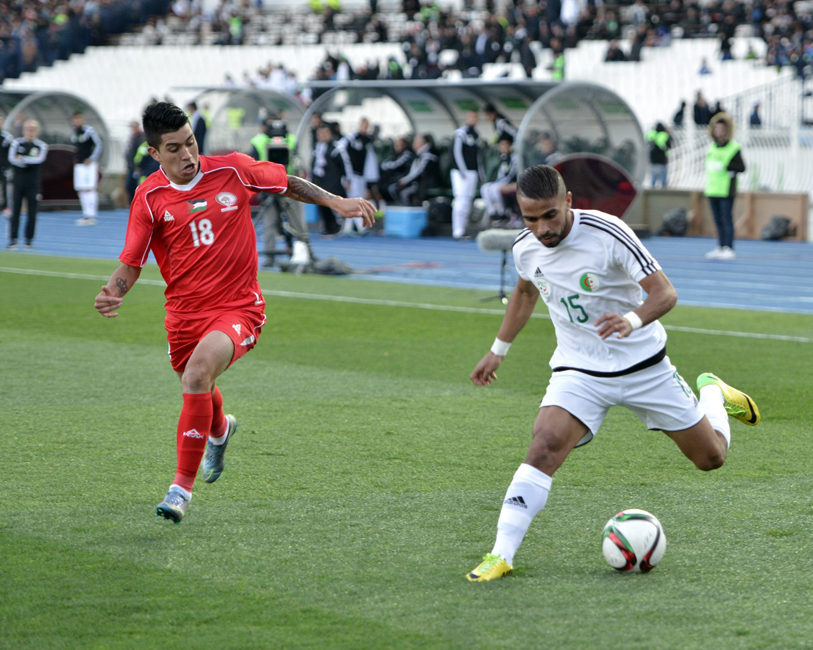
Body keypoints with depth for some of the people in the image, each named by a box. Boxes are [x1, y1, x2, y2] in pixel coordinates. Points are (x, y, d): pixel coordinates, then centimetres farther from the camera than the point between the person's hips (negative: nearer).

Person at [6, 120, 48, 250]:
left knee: (32, 213, 0)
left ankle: (29, 240, 9)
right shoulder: (17, 143, 2)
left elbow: (40, 159, -16)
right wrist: (30, 162, -15)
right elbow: (11, 158, -12)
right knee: (15, 211, -4)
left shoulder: (41, 146, 1)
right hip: (18, 182, 0)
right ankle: (13, 240, -4)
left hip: (33, 184, 0)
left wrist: (23, 159, -17)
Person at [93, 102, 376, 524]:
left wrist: (336, 202, 6)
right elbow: (131, 263, -3)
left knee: (197, 374, -29)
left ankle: (183, 486, -21)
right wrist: (113, 293, -23)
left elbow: (287, 184, 12)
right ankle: (220, 431, 64)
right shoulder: (150, 197, -5)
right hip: (185, 312, 3)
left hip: (238, 308, -3)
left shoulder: (232, 170, -7)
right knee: (199, 393, 23)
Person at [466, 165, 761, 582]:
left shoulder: (607, 234, -23)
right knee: (546, 444, -27)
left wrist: (633, 320, -44)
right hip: (579, 370, 2)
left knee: (711, 456, 8)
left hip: (643, 366, -2)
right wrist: (498, 350, 22)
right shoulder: (525, 249, -8)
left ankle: (711, 393, 43)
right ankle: (501, 555, -26)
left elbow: (664, 293, -24)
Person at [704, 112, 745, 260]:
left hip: (726, 191, -7)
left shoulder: (734, 148, -9)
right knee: (718, 220, 10)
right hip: (713, 189, 7)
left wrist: (725, 166, -20)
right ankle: (721, 247, 15)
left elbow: (741, 167, -13)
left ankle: (729, 248, -5)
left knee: (726, 219, -7)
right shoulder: (712, 146, 13)